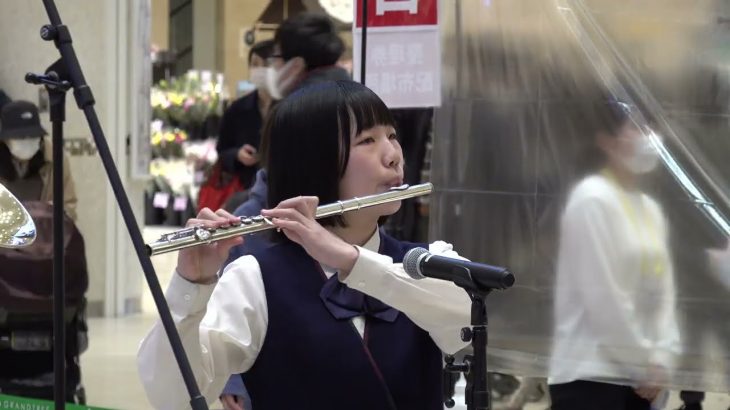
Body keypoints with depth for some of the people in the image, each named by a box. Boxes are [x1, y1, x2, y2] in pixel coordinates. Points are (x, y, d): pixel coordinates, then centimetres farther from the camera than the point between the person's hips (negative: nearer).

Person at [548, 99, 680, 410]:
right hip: (590, 375, -8)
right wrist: (645, 361, -10)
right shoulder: (593, 199, -10)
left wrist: (661, 359, -2)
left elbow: (662, 293, 12)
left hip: (639, 378, 8)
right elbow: (603, 298, -14)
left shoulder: (651, 209, 14)